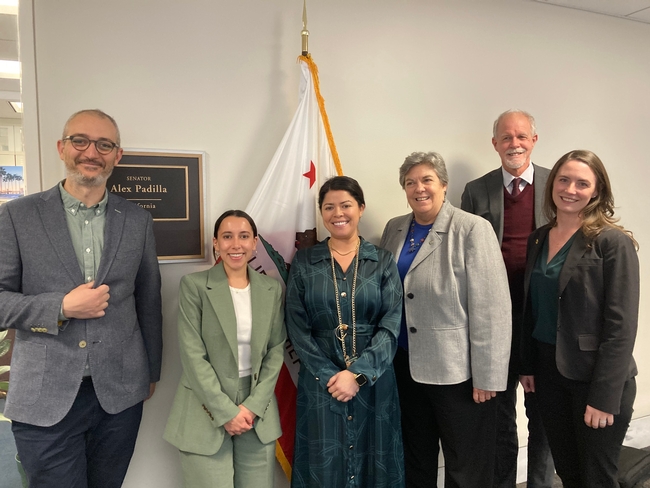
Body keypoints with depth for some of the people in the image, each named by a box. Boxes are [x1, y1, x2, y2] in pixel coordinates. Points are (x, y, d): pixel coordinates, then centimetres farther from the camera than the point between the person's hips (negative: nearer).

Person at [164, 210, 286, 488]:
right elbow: (193, 356, -10)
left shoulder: (272, 289, 4)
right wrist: (226, 412, -12)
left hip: (258, 412, 3)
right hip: (207, 411, -3)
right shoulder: (194, 285, -7)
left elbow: (276, 352, 4)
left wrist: (253, 406, -6)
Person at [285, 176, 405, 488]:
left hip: (374, 382, 1)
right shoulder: (303, 263, 1)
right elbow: (298, 329, -3)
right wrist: (330, 376, -11)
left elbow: (391, 325, -6)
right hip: (321, 383, 0)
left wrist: (358, 374, -15)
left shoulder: (382, 262, 2)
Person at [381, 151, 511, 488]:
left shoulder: (472, 229, -12)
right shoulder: (394, 229, 5)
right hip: (407, 366, 5)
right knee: (416, 461, 21)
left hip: (458, 369, -5)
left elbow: (490, 308, -15)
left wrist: (487, 376, -16)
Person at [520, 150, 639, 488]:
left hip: (594, 377, -5)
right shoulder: (538, 239, 5)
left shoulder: (613, 242, -13)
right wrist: (528, 366, 8)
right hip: (548, 372, 5)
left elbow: (621, 326, -16)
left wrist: (604, 397, -17)